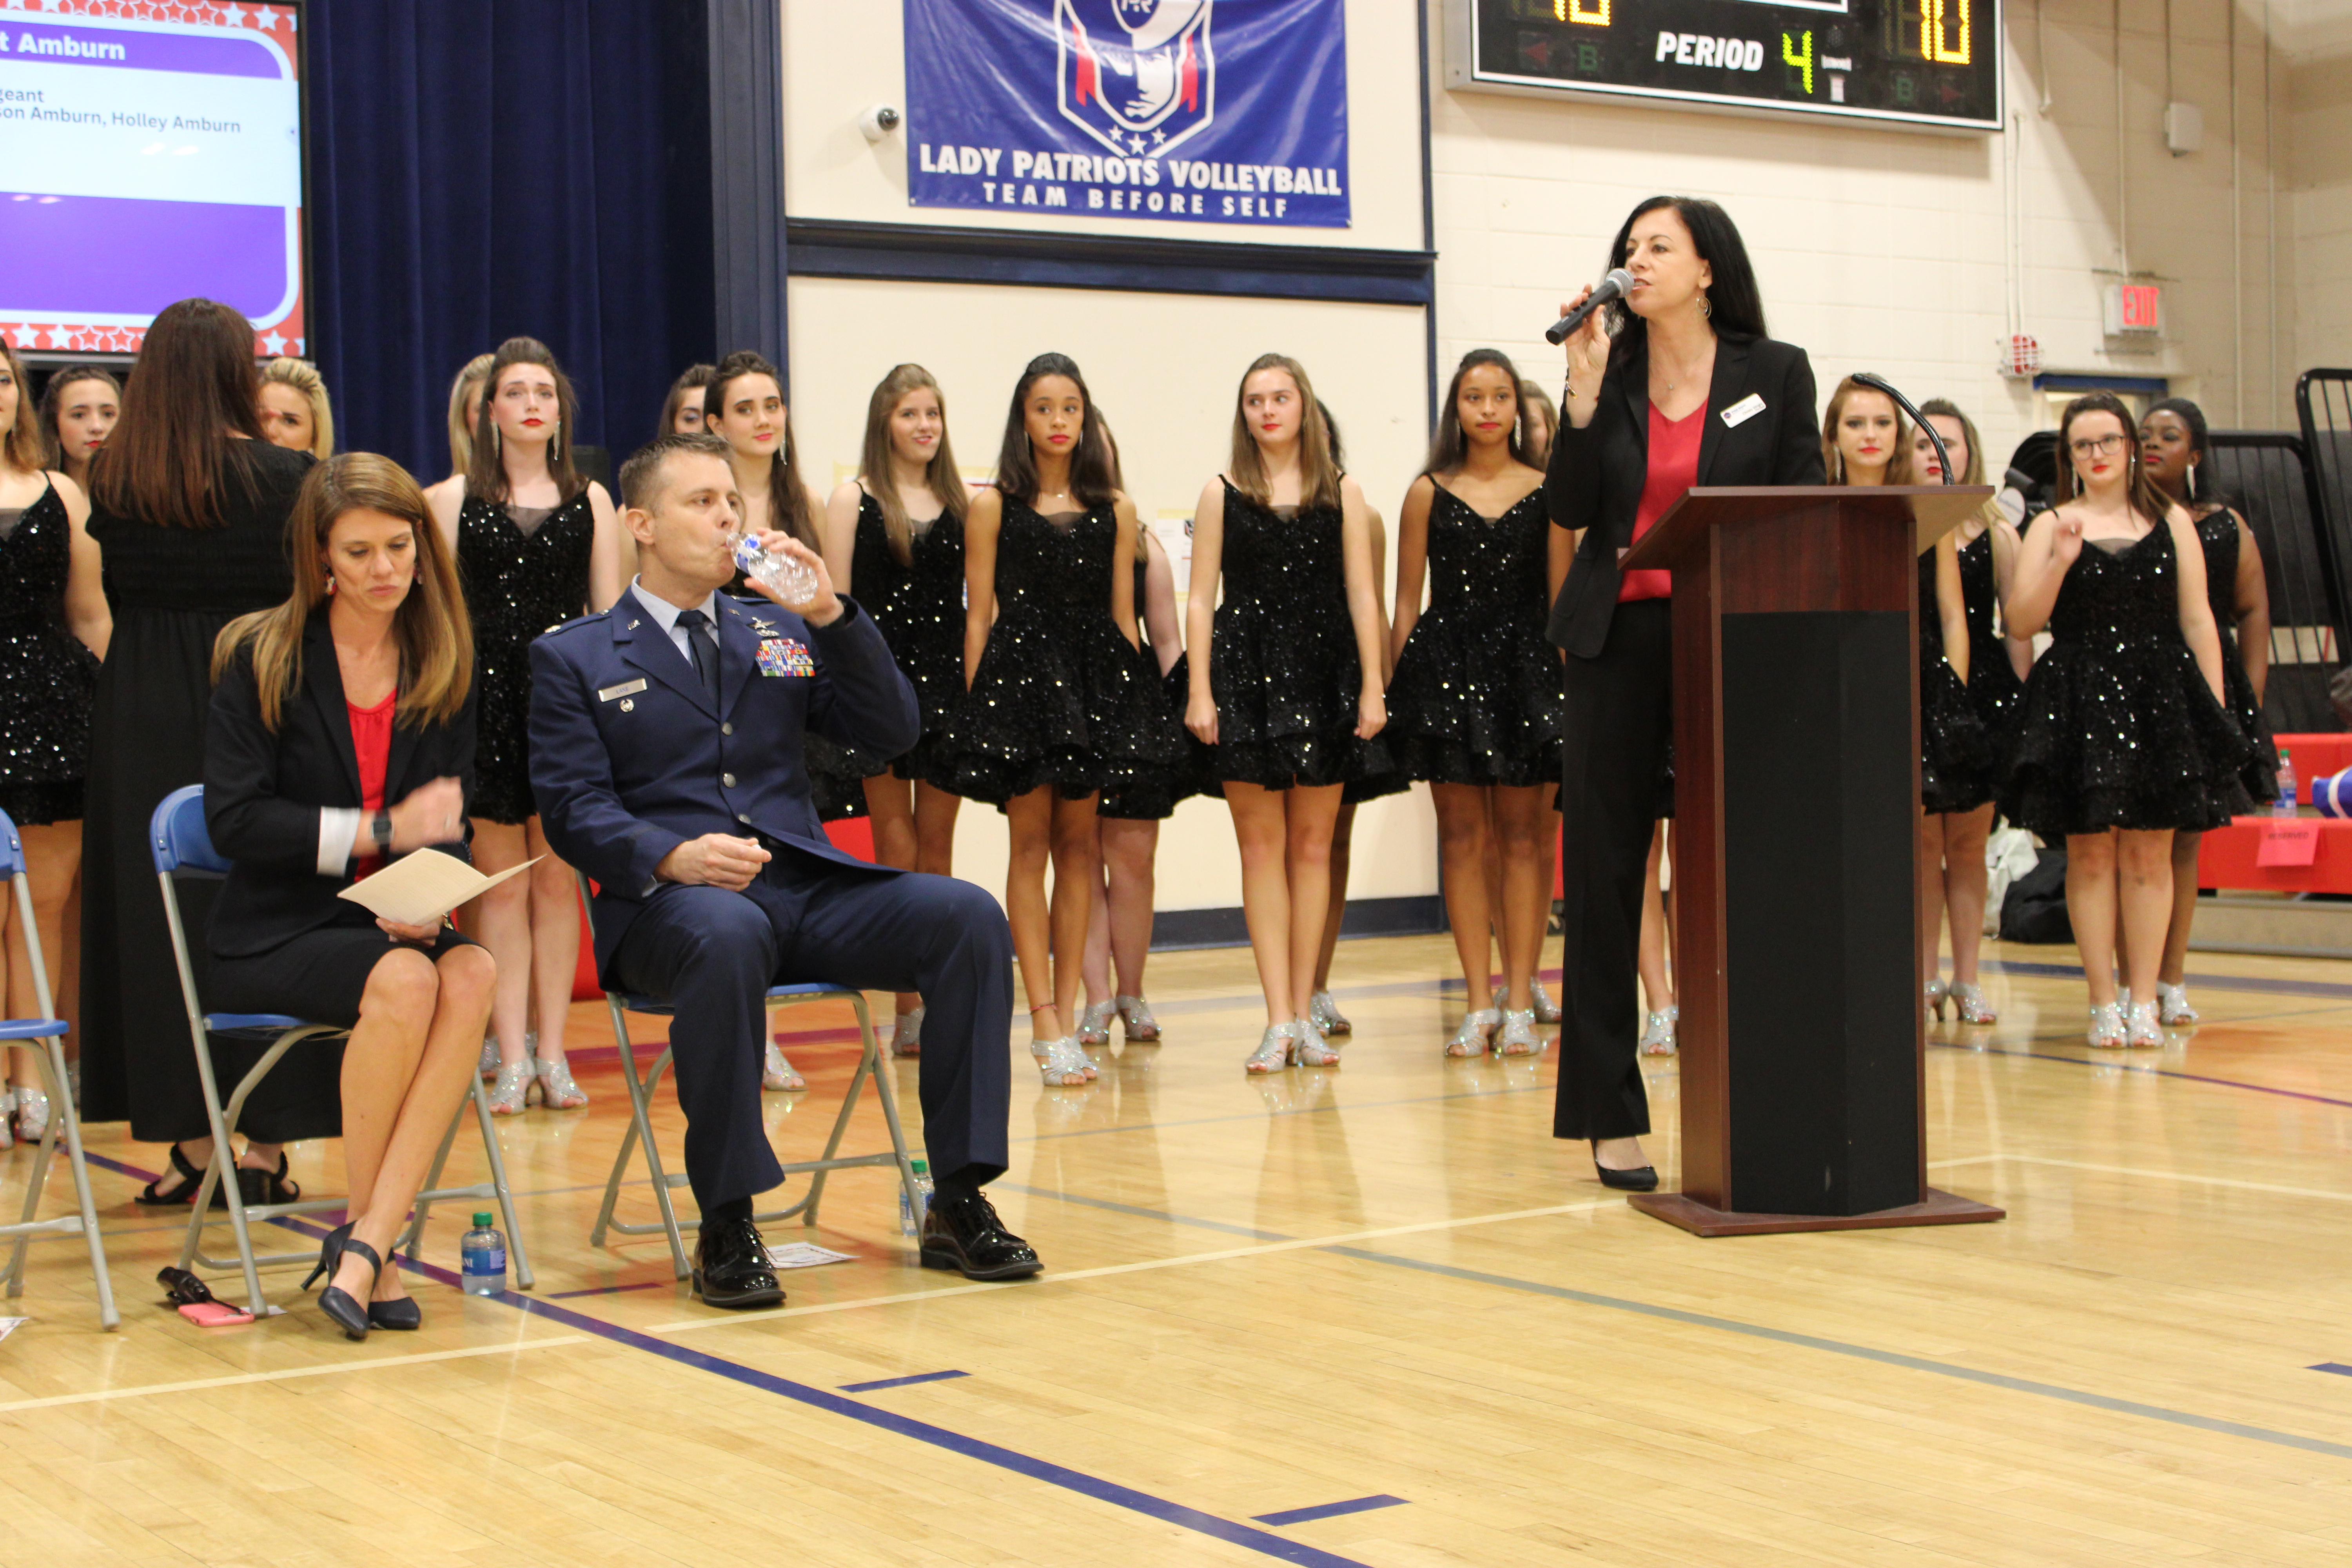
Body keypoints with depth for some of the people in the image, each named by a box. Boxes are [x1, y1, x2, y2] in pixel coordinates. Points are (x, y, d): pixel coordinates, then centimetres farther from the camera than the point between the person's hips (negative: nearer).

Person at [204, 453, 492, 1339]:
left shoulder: (443, 668, 10)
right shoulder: (261, 658, -1)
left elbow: (450, 824, 8)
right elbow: (233, 820, -9)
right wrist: (379, 830, -17)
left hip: (396, 926, 3)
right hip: (275, 931, -3)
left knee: (473, 974, -31)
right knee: (404, 982, -34)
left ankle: (362, 1251, -31)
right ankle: (369, 1229, -15)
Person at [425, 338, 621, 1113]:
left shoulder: (590, 500, 11)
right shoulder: (454, 499, 8)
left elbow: (611, 613, 10)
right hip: (486, 693, -1)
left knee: (558, 877, 3)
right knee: (501, 882, -1)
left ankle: (550, 1051, 9)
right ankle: (511, 1057, 2)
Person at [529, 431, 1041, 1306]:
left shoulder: (781, 634, 22)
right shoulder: (574, 658, 11)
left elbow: (894, 733, 11)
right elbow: (574, 808, -1)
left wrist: (831, 615, -2)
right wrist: (673, 856, -21)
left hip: (810, 888, 4)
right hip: (674, 903, -4)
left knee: (970, 917, -21)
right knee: (729, 936, -40)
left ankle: (959, 1203, -17)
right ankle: (726, 1225, -29)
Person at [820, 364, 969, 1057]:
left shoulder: (957, 501, 12)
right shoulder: (854, 500, 2)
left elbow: (977, 597, 13)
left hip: (948, 676, 3)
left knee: (938, 848, 6)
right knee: (896, 852, 0)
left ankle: (936, 1002, 11)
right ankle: (907, 1011, 4)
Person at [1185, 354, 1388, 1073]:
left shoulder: (1342, 494, 9)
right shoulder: (1223, 494, 6)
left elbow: (1361, 595, 6)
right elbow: (1200, 599, 3)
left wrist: (1372, 686, -2)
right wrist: (1200, 690, -5)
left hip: (1324, 672, 1)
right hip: (1245, 673, -1)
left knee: (1312, 844, 3)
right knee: (1262, 845, -2)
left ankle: (1303, 1015, 9)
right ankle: (1280, 1021, -1)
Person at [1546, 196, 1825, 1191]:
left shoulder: (1776, 374, 5)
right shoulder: (1611, 375, 10)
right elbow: (1569, 509, 0)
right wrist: (1584, 392, -9)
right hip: (1618, 637, 2)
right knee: (1604, 872, 2)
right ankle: (1609, 1113, 8)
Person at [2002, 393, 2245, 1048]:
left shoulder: (2172, 523, 9)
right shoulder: (2050, 526, 6)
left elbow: (2197, 620, 7)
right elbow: (2022, 621, -2)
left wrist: (2217, 710, 2)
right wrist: (2060, 562, -15)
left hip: (2162, 695, 1)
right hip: (2080, 697, -1)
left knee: (2150, 853, 1)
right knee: (2089, 853, -2)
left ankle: (2145, 1001, 7)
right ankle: (2104, 1003, 4)